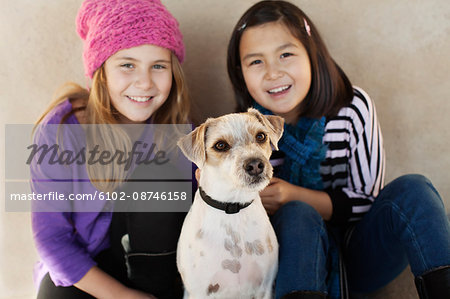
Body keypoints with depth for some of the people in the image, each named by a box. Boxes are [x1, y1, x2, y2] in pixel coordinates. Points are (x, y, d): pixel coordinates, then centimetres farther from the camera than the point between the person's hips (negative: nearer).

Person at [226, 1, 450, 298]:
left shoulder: (354, 107, -9)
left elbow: (367, 201, -7)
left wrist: (294, 196, -22)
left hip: (360, 254, 2)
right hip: (299, 249, -1)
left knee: (412, 188, -24)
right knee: (296, 214, -34)